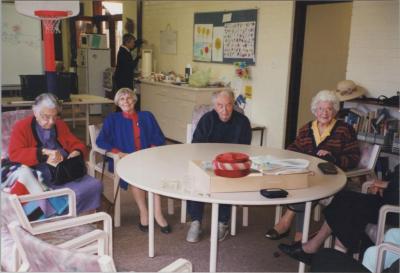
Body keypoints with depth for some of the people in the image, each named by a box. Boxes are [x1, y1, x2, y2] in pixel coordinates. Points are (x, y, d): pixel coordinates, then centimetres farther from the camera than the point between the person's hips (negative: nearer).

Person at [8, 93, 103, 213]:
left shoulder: (60, 124, 15)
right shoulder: (22, 127, 1)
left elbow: (77, 144, 16)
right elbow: (14, 154, -12)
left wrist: (77, 153, -9)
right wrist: (44, 152, -24)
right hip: (41, 176, -5)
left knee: (95, 185, -18)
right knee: (73, 194, -31)